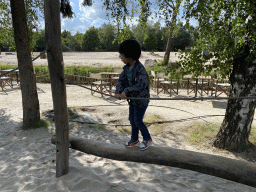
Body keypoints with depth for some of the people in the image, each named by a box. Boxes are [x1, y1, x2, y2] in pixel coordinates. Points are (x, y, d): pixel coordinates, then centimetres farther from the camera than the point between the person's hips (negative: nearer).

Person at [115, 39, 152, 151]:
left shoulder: (140, 70, -27)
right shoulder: (126, 68, -1)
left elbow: (140, 85, -38)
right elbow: (121, 80, -3)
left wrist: (126, 91, -39)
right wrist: (118, 92, -21)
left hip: (141, 100, -8)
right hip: (132, 99, 8)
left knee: (138, 121, 2)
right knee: (132, 120, 18)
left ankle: (147, 139, 27)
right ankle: (134, 140, 38)